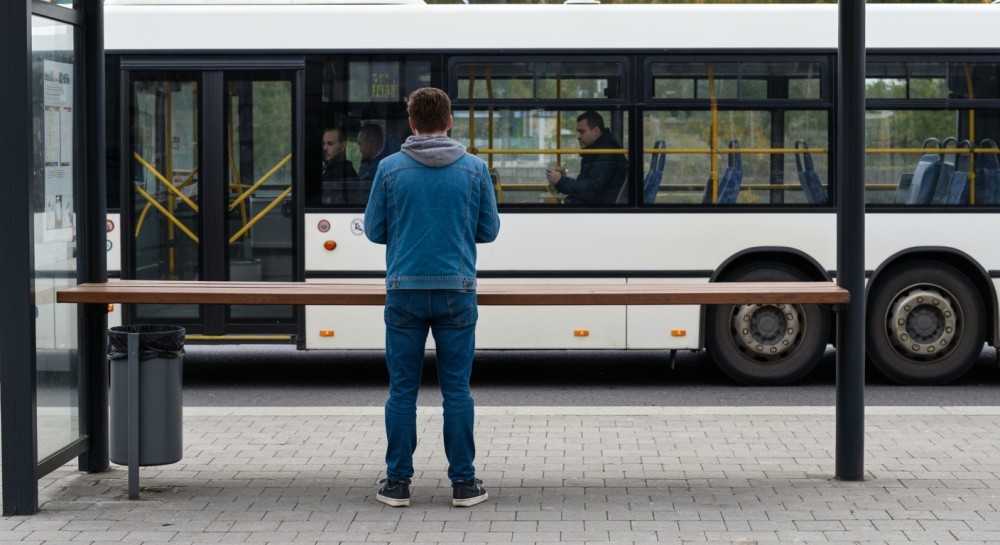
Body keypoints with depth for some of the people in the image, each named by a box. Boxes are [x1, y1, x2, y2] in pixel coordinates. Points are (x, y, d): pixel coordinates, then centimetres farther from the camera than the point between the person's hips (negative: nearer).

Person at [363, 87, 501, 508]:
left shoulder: (390, 169, -2)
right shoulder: (474, 169, 0)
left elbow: (375, 231, 3)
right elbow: (489, 230, 7)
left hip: (405, 292, 0)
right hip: (457, 291, 0)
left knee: (402, 390, 6)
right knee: (456, 389, 5)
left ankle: (398, 482, 9)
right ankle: (463, 482, 8)